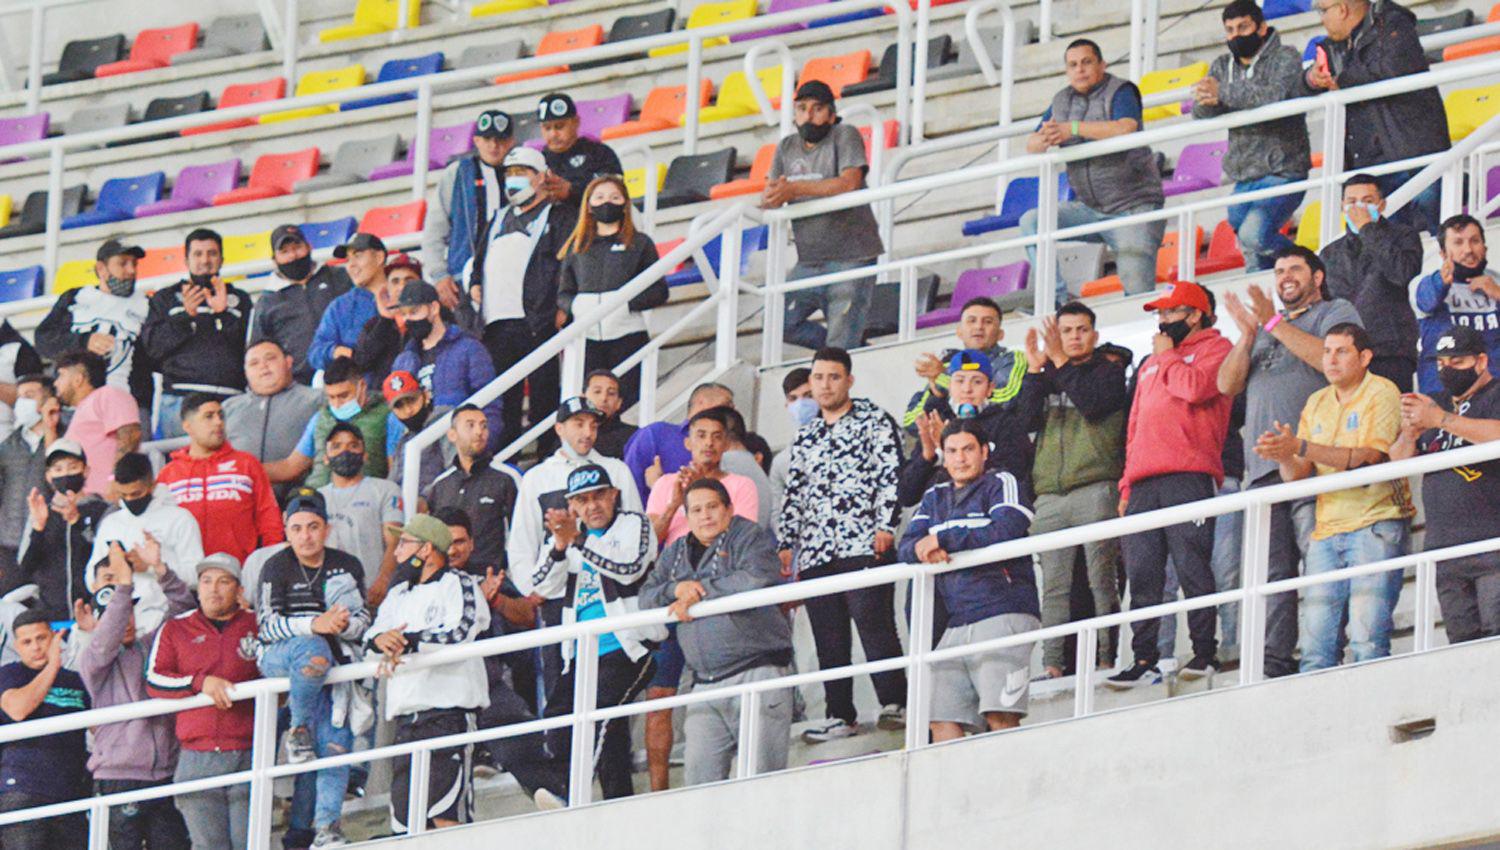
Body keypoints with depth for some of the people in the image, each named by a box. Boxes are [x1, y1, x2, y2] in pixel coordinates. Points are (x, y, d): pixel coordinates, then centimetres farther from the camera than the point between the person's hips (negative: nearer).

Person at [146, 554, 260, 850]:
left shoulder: (257, 627, 11)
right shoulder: (175, 631, 14)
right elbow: (154, 680, 2)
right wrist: (201, 683, -11)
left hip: (247, 756, -1)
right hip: (198, 758, 1)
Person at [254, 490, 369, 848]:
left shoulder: (347, 567, 7)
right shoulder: (276, 568, -4)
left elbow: (363, 621, 5)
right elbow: (268, 624, -13)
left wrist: (344, 625, -19)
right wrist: (314, 624, -28)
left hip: (333, 660, 4)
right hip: (278, 656, -4)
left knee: (335, 741, -9)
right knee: (314, 652, -39)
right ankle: (298, 730, -18)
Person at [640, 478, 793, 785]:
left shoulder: (750, 537, 3)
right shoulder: (675, 553, 22)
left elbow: (757, 579, -15)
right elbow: (646, 598, 17)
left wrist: (698, 592, -8)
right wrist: (676, 590, -6)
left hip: (757, 668, -6)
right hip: (706, 683, 6)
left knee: (761, 772, -11)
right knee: (699, 776, -4)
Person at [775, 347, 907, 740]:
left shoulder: (874, 421, 5)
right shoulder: (805, 438, 22)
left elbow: (891, 475, -3)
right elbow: (794, 495, 22)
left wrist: (886, 526, -13)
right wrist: (785, 545, 14)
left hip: (864, 545, -6)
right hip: (815, 552, 6)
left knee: (876, 627, -13)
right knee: (828, 640, 3)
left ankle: (895, 704, -11)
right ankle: (840, 715, 4)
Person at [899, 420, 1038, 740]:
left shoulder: (1001, 484, 4)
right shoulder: (935, 497, 23)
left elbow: (1006, 531, -14)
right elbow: (907, 545, 13)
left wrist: (942, 540, -12)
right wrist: (921, 549, -12)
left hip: (1003, 614, -7)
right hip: (957, 625, 7)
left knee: (1000, 716, -18)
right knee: (941, 720, -3)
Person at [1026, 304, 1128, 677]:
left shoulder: (1109, 371, 10)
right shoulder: (1047, 377, 23)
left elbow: (1093, 404, -9)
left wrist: (1060, 361, -7)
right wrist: (1036, 366, 0)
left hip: (1096, 488, -4)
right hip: (1050, 494, 4)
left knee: (1101, 577, -9)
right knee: (1054, 583, -3)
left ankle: (1106, 658, -11)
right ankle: (1053, 664, -7)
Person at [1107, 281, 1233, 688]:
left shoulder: (1214, 349, 8)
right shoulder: (1151, 364, 30)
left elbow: (1195, 387, -13)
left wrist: (1167, 355, 4)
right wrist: (1127, 485, 19)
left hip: (1188, 475, -7)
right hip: (1144, 482, 7)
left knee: (1192, 568, -9)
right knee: (1141, 574, -1)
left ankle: (1204, 651, -5)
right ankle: (1144, 659, -1)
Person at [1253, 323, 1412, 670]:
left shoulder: (1382, 393, -2)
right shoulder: (1317, 403, 17)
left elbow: (1367, 458, -17)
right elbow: (1297, 475, 12)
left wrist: (1299, 447, -23)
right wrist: (1284, 457, -13)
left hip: (1375, 522, -6)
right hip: (1327, 531, 6)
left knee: (1367, 642, -15)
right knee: (1315, 650, -1)